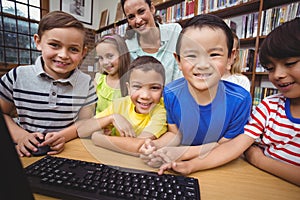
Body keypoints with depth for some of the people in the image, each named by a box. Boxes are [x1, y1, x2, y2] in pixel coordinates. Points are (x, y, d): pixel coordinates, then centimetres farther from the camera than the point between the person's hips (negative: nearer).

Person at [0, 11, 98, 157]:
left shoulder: (86, 83, -4)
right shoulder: (18, 76, -2)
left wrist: (64, 135, -18)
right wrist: (20, 135, -8)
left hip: (67, 150, 2)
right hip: (26, 153, -1)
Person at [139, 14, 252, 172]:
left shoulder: (240, 99, -19)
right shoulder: (171, 93, -15)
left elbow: (225, 145, -9)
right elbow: (175, 133, -2)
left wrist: (183, 152, -22)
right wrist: (156, 146, -22)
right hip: (178, 164, 1)